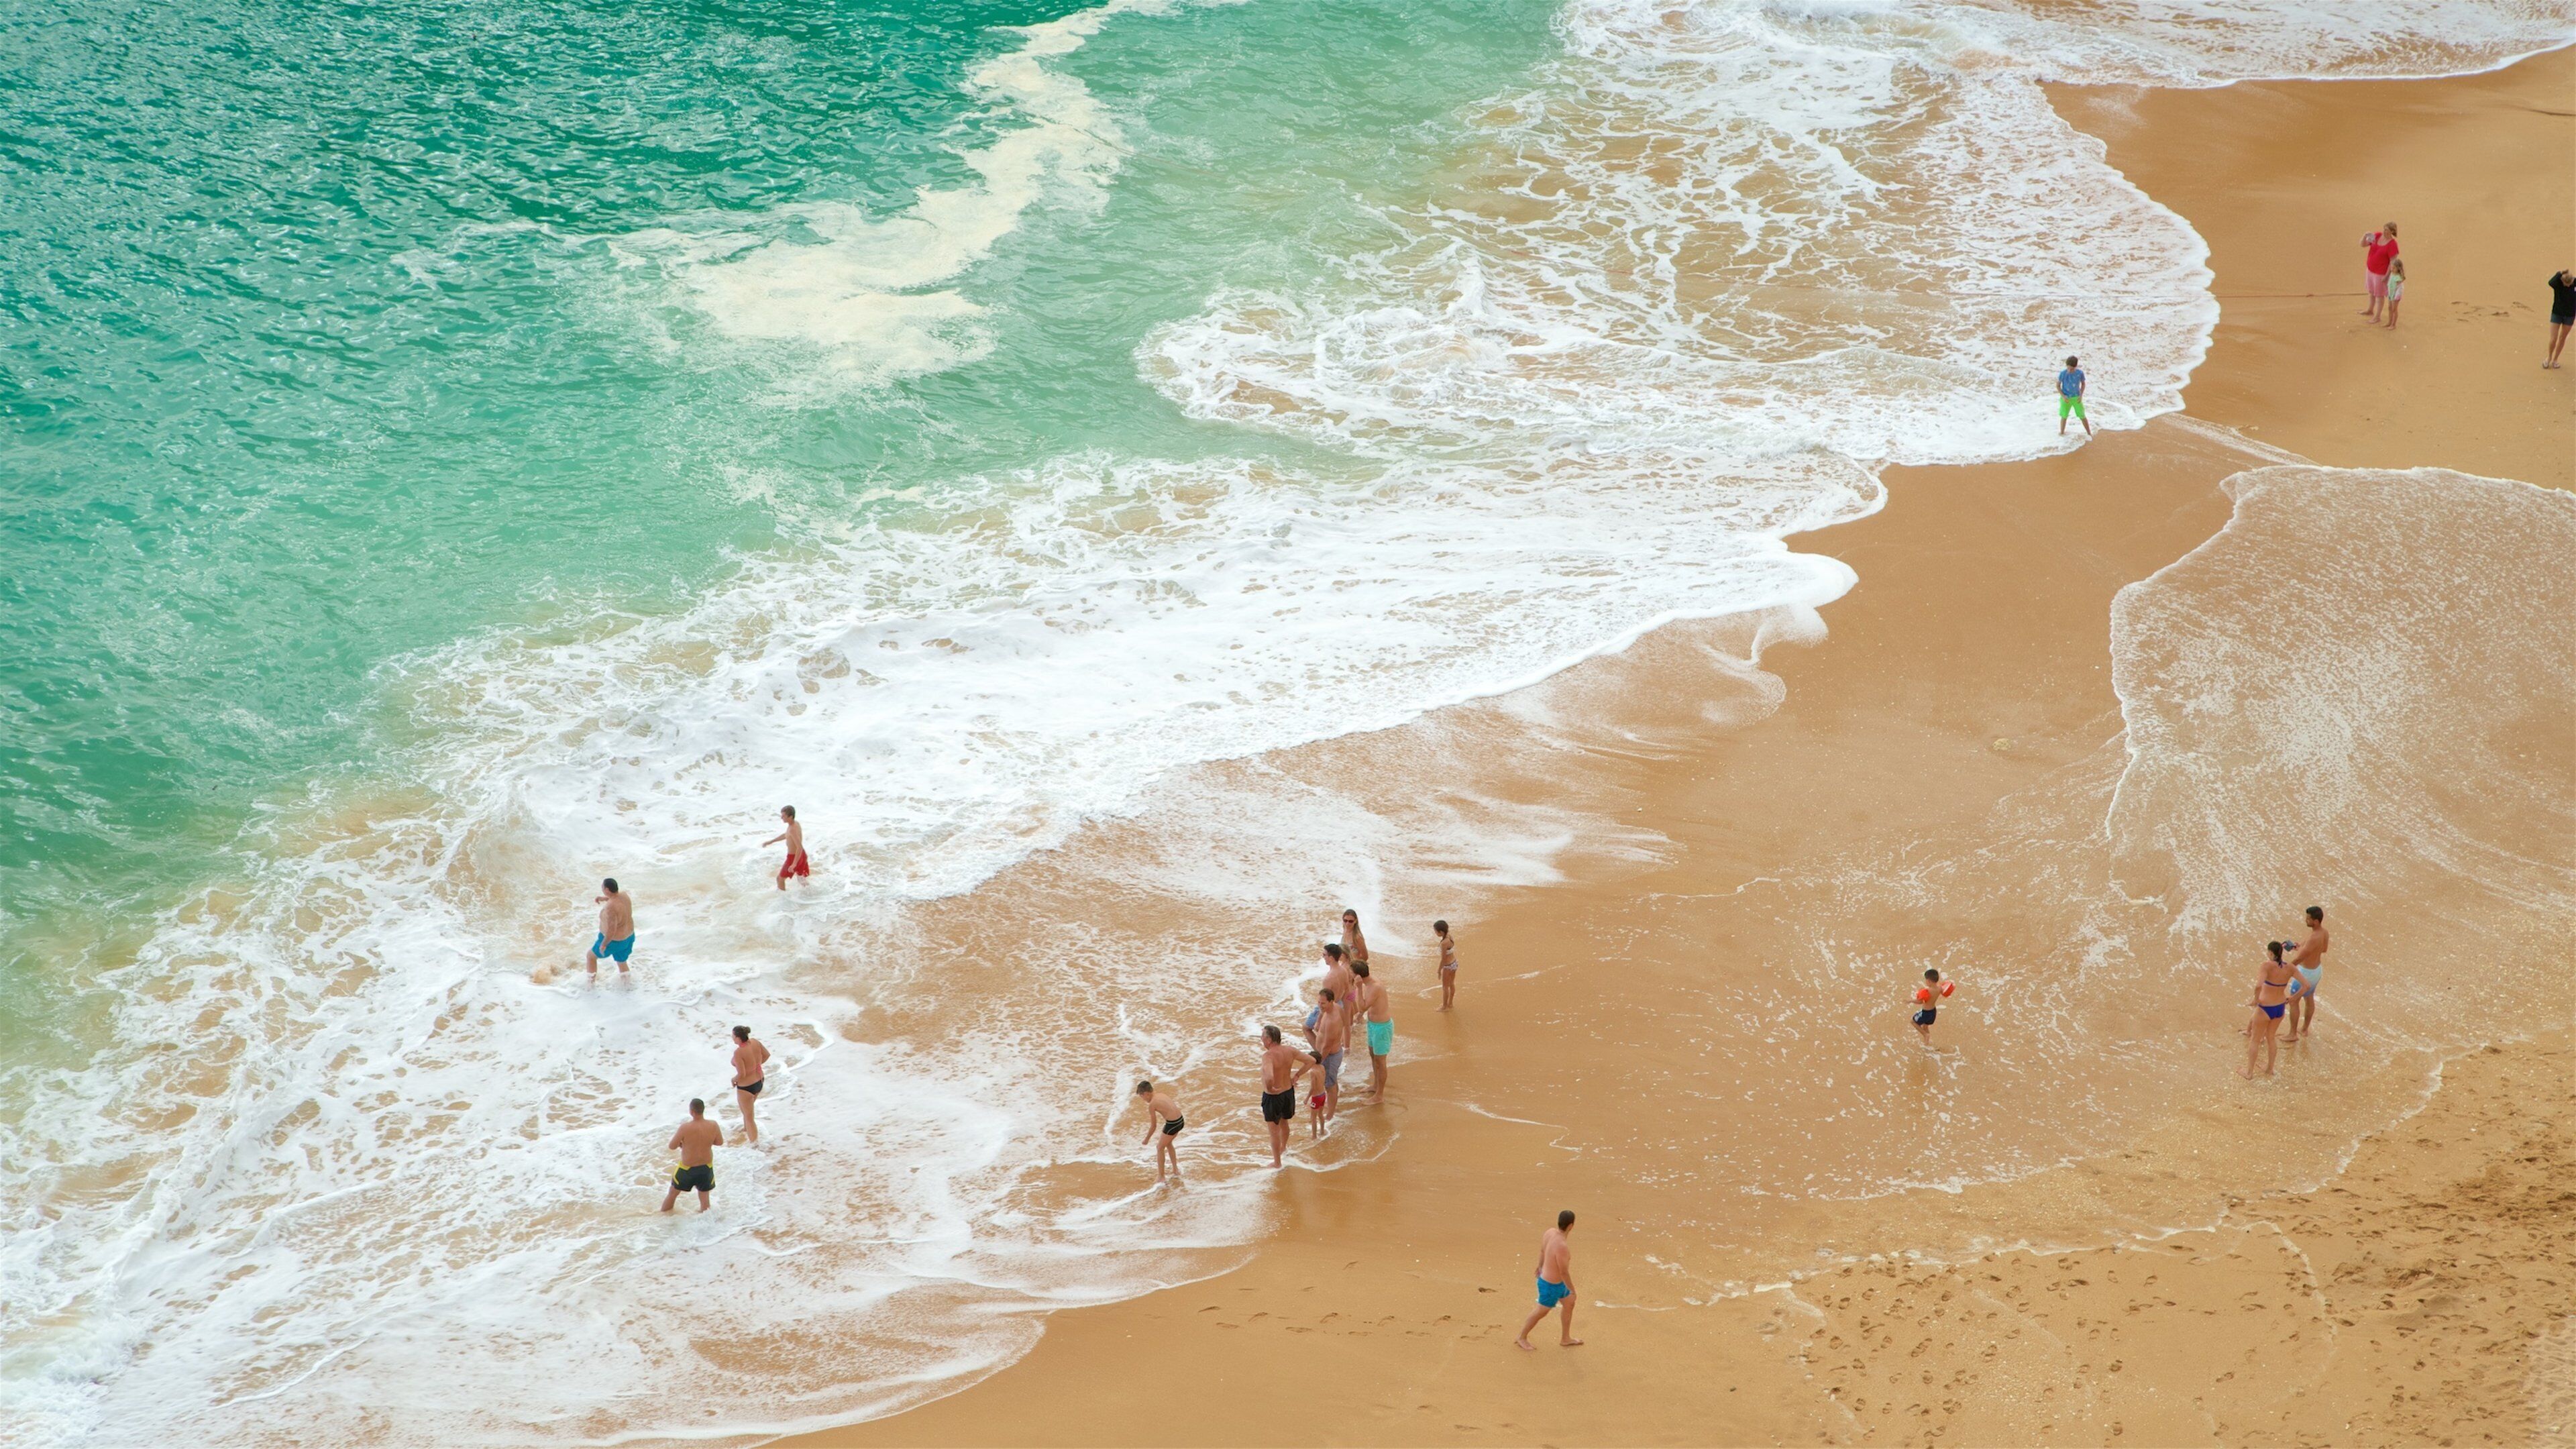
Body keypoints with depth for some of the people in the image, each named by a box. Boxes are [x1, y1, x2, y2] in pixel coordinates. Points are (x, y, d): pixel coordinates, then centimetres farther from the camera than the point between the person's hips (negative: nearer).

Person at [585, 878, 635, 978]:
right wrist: (603, 898, 16)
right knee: (621, 962, 28)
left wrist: (603, 944, -19)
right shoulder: (624, 895, -11)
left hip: (614, 940, -7)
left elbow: (611, 931, -32)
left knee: (591, 955, 20)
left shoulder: (610, 908, -36)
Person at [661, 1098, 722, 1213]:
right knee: (704, 1197, 22)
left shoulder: (685, 1128, -26)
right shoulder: (713, 1126, -17)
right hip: (706, 1168, 2)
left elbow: (672, 1146, -14)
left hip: (687, 1168, -2)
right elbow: (720, 1142, 2)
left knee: (672, 1194, 21)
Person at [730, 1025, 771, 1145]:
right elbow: (767, 1054, 7)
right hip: (760, 1081, 8)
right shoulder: (755, 1043, -9)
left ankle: (754, 1142, 16)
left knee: (748, 1116, 10)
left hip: (746, 1086, -8)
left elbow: (742, 1074, -29)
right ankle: (746, 1130, 55)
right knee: (748, 1108, 34)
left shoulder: (739, 1053, -31)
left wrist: (734, 1080, -8)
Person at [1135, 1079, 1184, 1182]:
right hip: (1180, 1121, 8)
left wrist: (1146, 1140, 8)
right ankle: (1176, 1170, 34)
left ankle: (1161, 1176, 21)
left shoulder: (1152, 1104, -11)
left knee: (1160, 1148, 13)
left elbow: (1153, 1126, -5)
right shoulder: (1162, 1095, 10)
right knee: (1168, 1143, 30)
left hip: (1172, 1124, -8)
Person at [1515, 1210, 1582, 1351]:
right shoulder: (1562, 1246, -42)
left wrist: (1541, 1265, 27)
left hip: (1548, 1276, 8)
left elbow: (1542, 1249, 7)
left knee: (1570, 1305, 23)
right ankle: (1522, 1338, 36)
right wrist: (1573, 1291, -16)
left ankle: (1566, 1339, 40)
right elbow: (1564, 1272, -32)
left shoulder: (1551, 1232, -14)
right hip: (1552, 1286, -8)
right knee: (1542, 1312, 15)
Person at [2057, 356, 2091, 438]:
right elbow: (2058, 385, -6)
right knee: (2064, 417, 6)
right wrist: (2063, 396, -15)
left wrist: (2081, 396, -7)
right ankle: (2062, 433, 26)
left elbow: (2083, 383, 2)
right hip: (2066, 398, -1)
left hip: (2076, 398, 1)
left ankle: (2089, 433, 22)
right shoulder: (2063, 374, -19)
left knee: (2082, 416, 7)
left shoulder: (2080, 373, -15)